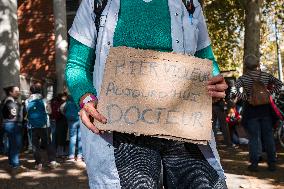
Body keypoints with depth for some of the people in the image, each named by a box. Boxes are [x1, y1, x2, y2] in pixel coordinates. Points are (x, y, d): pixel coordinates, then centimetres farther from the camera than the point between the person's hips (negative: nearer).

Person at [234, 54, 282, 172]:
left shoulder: (242, 79, -7)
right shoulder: (266, 76, 1)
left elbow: (239, 93, -19)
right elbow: (279, 83, 2)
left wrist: (247, 98, -5)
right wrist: (269, 92, 3)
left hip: (251, 109, -2)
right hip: (265, 109, 2)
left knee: (254, 137, 3)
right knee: (268, 136, 8)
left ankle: (254, 164, 5)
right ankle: (272, 163, 12)